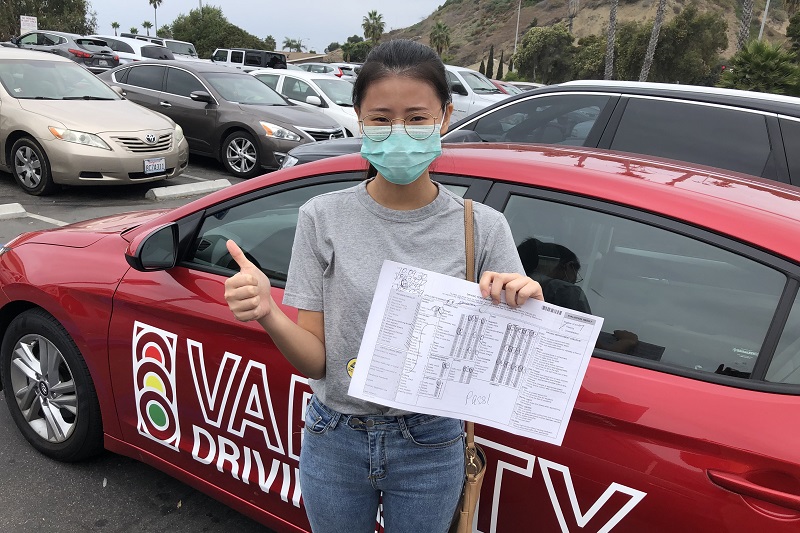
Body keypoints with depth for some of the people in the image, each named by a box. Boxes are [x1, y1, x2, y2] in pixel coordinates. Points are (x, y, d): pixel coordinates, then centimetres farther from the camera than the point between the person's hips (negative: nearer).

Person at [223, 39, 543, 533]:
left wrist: (526, 306, -28)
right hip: (334, 442, 1)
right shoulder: (324, 218, -11)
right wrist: (267, 314, -29)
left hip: (430, 449, 0)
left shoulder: (482, 228, -12)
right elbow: (315, 360, -10)